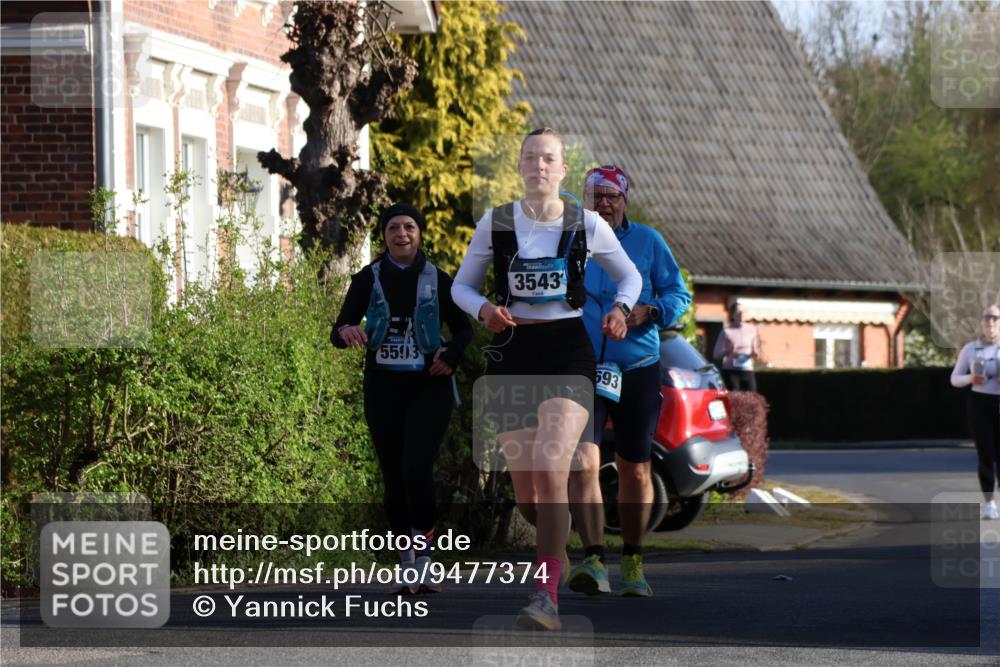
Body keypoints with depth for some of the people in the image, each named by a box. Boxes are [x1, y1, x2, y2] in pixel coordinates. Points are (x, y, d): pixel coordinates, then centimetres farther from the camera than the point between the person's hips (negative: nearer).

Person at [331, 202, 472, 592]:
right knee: (393, 476, 3)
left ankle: (424, 556, -7)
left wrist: (451, 355, -10)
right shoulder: (368, 279, 3)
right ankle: (405, 561, 15)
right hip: (384, 388, 2)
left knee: (417, 468, -18)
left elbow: (463, 328, 12)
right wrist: (346, 332, -25)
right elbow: (339, 332, 1)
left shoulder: (437, 279, 2)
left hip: (429, 387, -2)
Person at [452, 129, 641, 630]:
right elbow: (461, 285, 13)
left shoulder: (586, 225, 3)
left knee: (550, 467, -22)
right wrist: (484, 309, -9)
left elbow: (630, 275, 17)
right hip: (511, 352, 2)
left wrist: (621, 308, -3)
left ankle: (546, 596, -25)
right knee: (525, 492, 4)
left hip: (567, 351, -2)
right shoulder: (495, 223, 4)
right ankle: (558, 540, 39)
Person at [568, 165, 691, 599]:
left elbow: (678, 293, 8)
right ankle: (594, 561, -25)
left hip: (637, 371, 1)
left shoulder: (647, 242, 5)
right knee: (582, 462, -19)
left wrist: (650, 311, -12)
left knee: (635, 470, 8)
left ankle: (632, 561, 25)